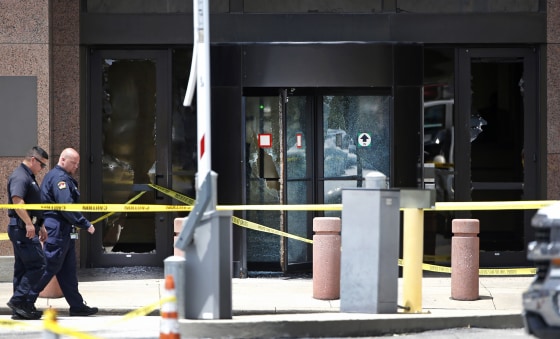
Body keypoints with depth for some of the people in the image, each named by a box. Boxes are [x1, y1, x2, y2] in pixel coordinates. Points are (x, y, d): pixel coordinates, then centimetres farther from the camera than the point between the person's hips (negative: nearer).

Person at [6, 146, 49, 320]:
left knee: (23, 268, 10)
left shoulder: (29, 177, 23)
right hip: (23, 228, -11)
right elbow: (17, 200, -26)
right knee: (37, 266, -13)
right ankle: (19, 300, -13)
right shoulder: (20, 177, -11)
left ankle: (21, 308, 12)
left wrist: (40, 226, 29)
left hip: (27, 229, 11)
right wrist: (29, 223, -30)